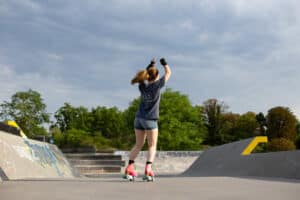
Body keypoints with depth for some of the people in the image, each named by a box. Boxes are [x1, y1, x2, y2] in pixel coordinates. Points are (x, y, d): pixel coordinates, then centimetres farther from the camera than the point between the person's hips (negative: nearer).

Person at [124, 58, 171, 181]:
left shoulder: (142, 86, 3)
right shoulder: (157, 85, -10)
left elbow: (144, 76, 27)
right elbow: (168, 73, 5)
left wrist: (150, 65, 32)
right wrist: (164, 64, 22)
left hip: (139, 118, 5)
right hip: (150, 120, -5)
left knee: (138, 145, 14)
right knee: (152, 146, 4)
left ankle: (129, 169, 7)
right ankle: (148, 170, -11)